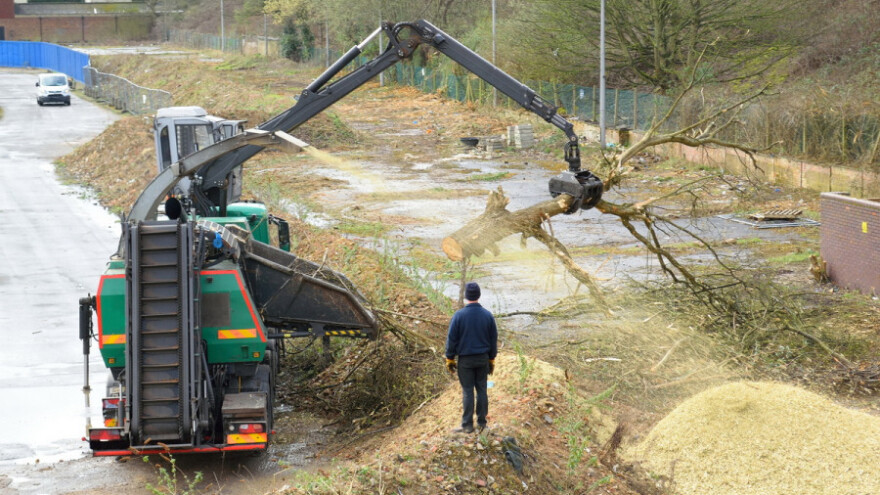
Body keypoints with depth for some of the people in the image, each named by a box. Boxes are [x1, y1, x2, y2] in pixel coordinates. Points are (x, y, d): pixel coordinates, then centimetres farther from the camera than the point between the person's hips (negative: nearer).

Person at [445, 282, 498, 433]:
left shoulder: (459, 315, -14)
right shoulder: (488, 315, -3)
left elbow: (451, 339, -10)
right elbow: (493, 340, 5)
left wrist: (449, 359, 2)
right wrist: (491, 360, 16)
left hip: (465, 360, -3)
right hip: (483, 358, 3)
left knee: (467, 391, 3)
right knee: (482, 390, 11)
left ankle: (467, 425, 6)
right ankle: (481, 422, 15)